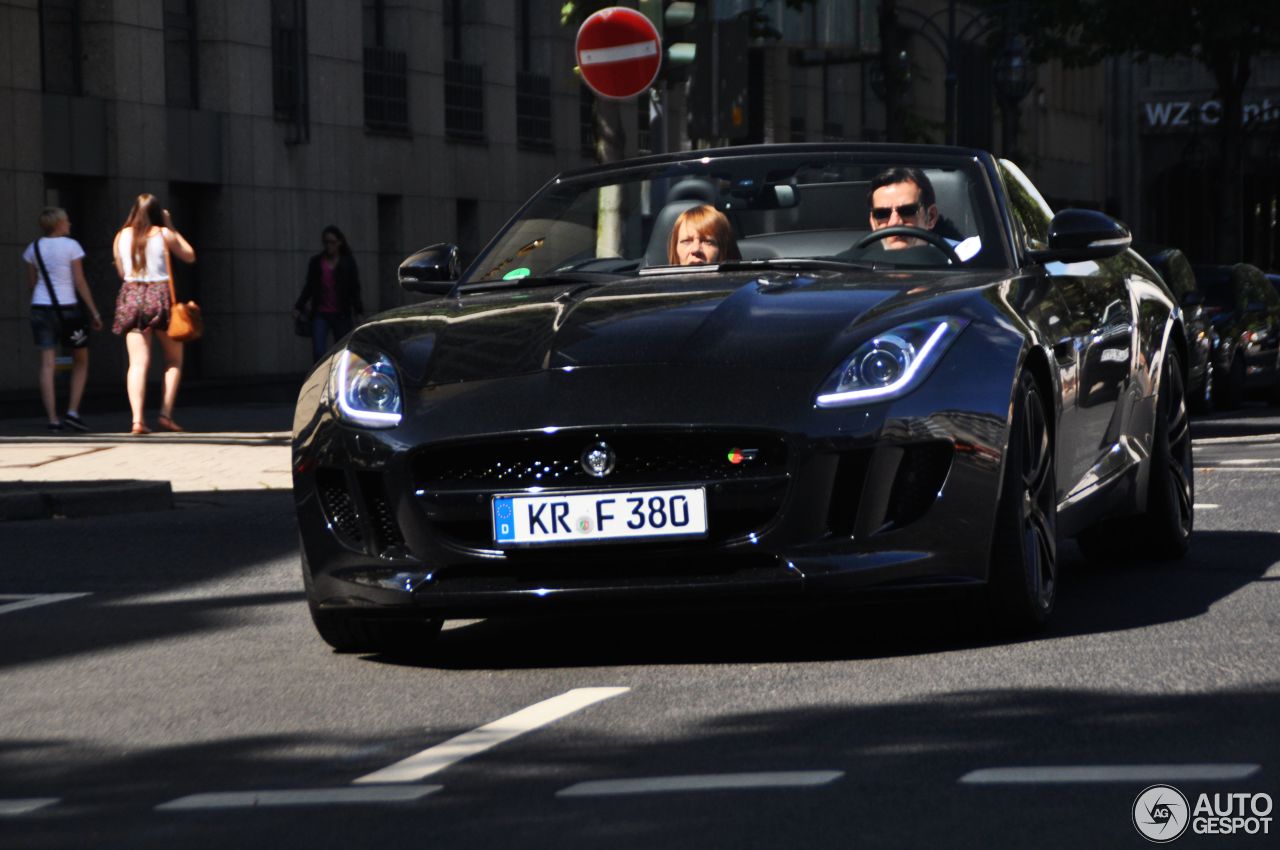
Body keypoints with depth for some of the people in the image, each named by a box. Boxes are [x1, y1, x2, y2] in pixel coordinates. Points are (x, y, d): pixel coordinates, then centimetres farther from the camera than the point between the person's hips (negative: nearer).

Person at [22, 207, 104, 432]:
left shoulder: (34, 248, 7)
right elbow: (80, 282, -8)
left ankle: (52, 419, -7)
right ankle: (73, 411, -1)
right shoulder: (71, 246, -6)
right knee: (81, 361, 12)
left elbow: (32, 282, 10)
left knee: (47, 363, 0)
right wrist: (94, 312, -5)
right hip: (66, 308, -4)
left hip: (40, 306, 4)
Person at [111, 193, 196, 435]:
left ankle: (137, 419, -15)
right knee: (174, 360, 12)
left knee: (138, 362, -2)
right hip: (161, 296, -2)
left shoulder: (121, 236, 6)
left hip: (131, 296, 2)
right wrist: (171, 227, 14)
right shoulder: (164, 234, -3)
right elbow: (189, 255, 12)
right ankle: (166, 414, 2)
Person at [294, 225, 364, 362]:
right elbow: (309, 287, 12)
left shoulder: (348, 263, 4)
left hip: (341, 315, -1)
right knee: (318, 352, -11)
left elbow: (354, 289, 1)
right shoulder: (316, 262, 9)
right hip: (320, 314, 1)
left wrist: (358, 311, -8)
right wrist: (299, 307, 3)